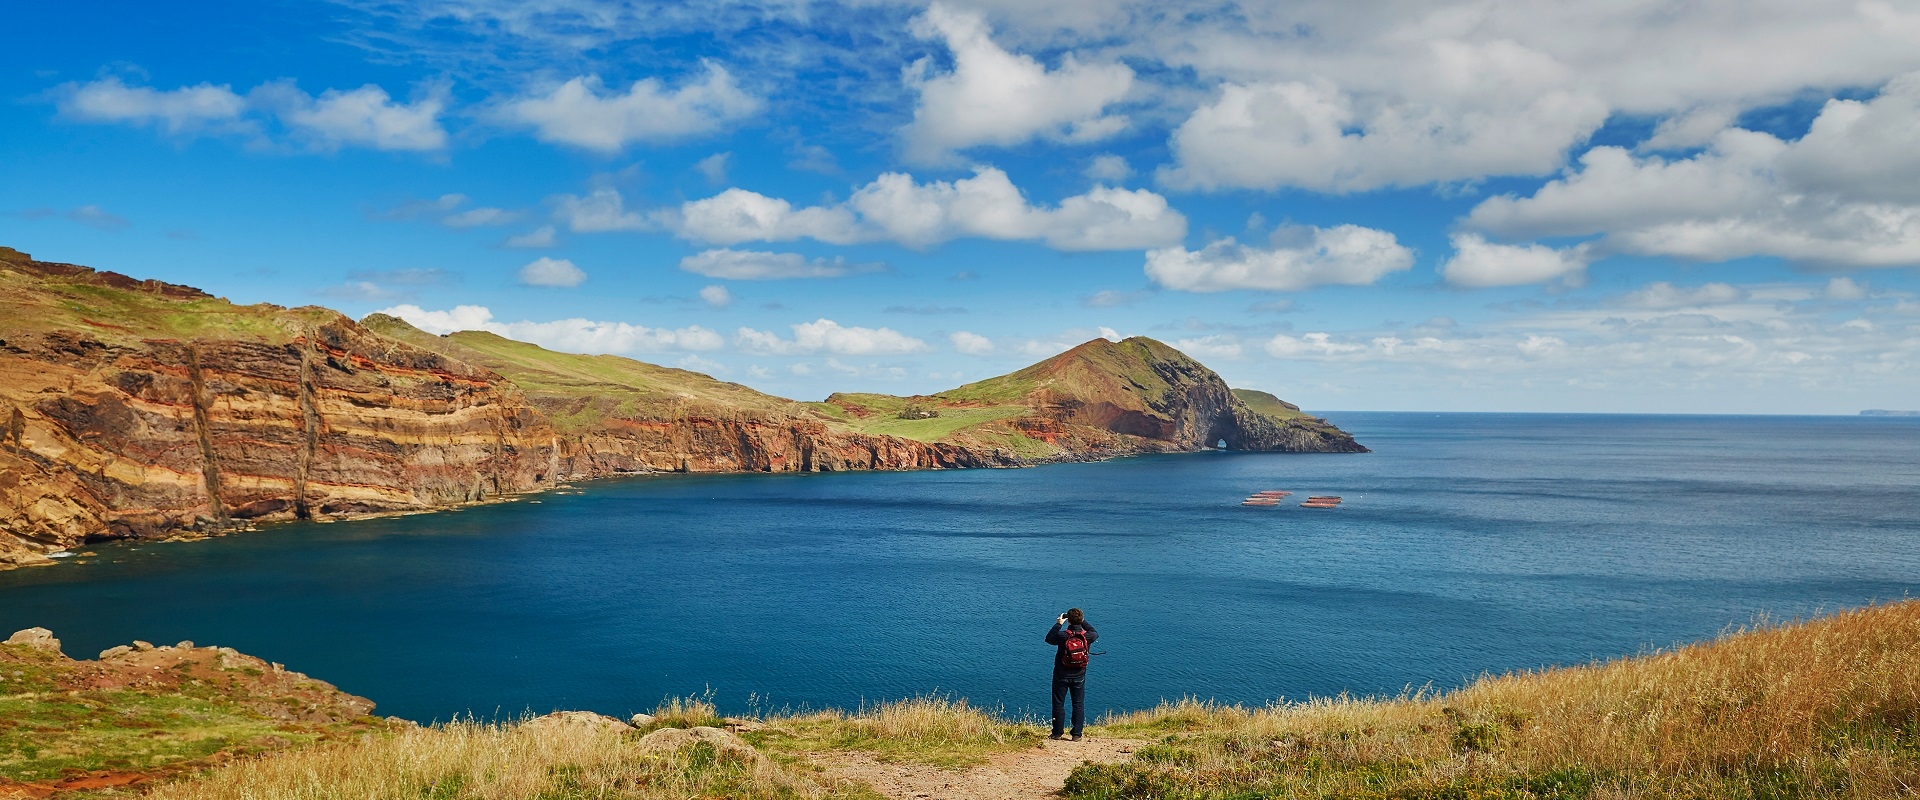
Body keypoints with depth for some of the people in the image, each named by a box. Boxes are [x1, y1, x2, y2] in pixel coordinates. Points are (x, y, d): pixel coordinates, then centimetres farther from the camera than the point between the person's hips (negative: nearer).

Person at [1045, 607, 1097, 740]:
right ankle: (1077, 734, 10)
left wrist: (1058, 624, 7)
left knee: (1058, 704, 9)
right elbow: (1095, 633, 14)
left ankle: (1057, 733, 12)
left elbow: (1049, 639, 1)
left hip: (1061, 675, -2)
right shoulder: (1087, 636, -12)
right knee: (1078, 705, 10)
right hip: (1079, 675, 2)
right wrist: (1083, 622, 16)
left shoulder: (1063, 635, -20)